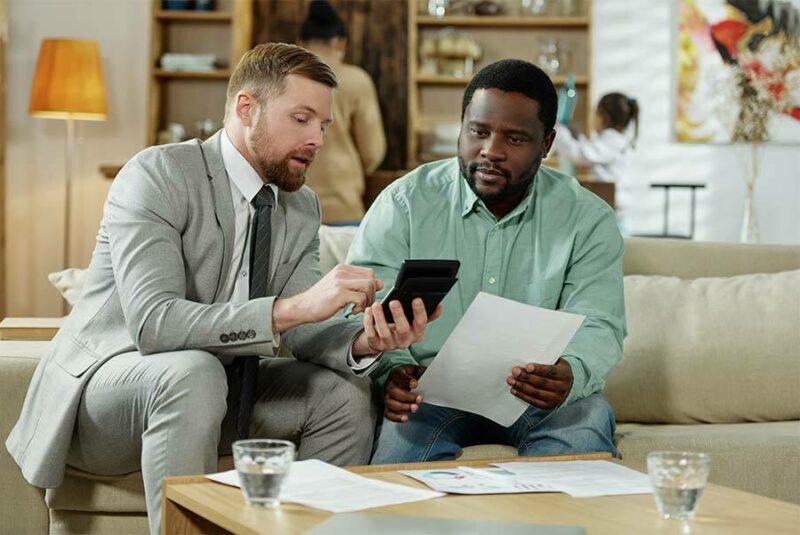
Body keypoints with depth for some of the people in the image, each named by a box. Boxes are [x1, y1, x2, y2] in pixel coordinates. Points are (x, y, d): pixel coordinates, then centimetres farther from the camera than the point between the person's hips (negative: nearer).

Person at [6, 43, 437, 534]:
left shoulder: (303, 207, 4)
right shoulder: (159, 175, -20)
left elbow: (303, 331, -3)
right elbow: (153, 322, -32)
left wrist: (363, 341, -26)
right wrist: (293, 306, -40)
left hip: (214, 385, 7)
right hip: (104, 381, -7)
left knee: (346, 393, -8)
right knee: (192, 373, -36)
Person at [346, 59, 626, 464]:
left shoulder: (587, 219, 2)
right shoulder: (404, 203, 0)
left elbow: (598, 327, -7)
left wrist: (570, 375, -32)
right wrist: (393, 370, -29)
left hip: (542, 396, 2)